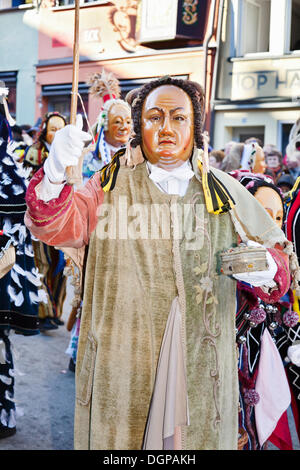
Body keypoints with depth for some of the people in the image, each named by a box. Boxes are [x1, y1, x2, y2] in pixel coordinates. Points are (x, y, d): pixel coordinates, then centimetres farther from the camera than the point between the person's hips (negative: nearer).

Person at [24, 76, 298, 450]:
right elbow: (57, 226, -12)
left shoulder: (225, 192, 10)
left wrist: (267, 269, -9)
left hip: (202, 364, 2)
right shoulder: (110, 184, 4)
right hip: (121, 360, -1)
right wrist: (55, 175, -32)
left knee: (198, 436, 11)